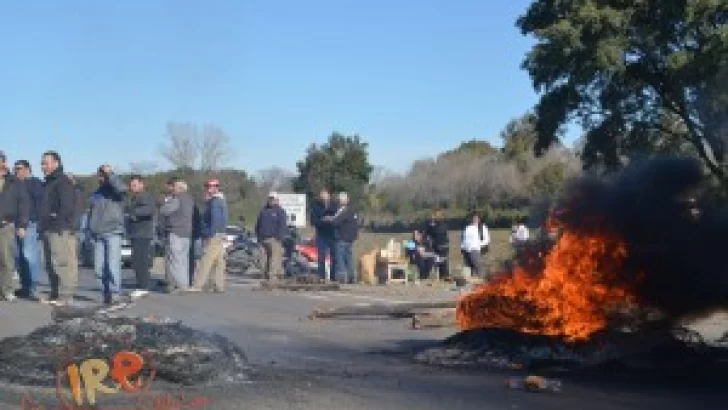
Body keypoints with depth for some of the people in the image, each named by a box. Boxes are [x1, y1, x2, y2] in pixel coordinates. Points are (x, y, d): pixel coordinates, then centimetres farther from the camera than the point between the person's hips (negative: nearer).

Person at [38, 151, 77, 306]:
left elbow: (67, 206, -18)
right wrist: (41, 226, 18)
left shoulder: (63, 182, -8)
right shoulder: (47, 183, 23)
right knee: (51, 264, 12)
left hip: (61, 230, -10)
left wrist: (57, 220, -17)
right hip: (48, 230, 10)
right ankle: (55, 294, 18)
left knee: (62, 262, -13)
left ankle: (66, 296, -13)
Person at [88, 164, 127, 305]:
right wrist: (90, 230, 17)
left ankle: (115, 293, -10)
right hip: (98, 234, 7)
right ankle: (106, 293, 11)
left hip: (113, 232, -7)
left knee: (113, 265, -13)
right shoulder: (97, 193, 22)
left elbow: (122, 188, -25)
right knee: (99, 267, 3)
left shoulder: (114, 190, 1)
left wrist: (110, 174, -17)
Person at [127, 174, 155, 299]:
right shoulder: (135, 198, 22)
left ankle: (143, 287, -14)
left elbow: (150, 209, -30)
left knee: (140, 261, -14)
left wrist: (135, 212, -37)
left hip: (143, 235, -11)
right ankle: (142, 287, 16)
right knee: (137, 261, 12)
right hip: (136, 235, 11)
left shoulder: (145, 197, -11)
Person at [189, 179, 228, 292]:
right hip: (220, 235, 10)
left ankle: (197, 285, -13)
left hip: (214, 236, -10)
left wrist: (210, 234, -22)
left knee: (206, 261, -11)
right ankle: (219, 286, 10)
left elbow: (215, 219, -21)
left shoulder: (215, 201, -12)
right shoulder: (221, 201, 19)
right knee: (219, 262, 9)